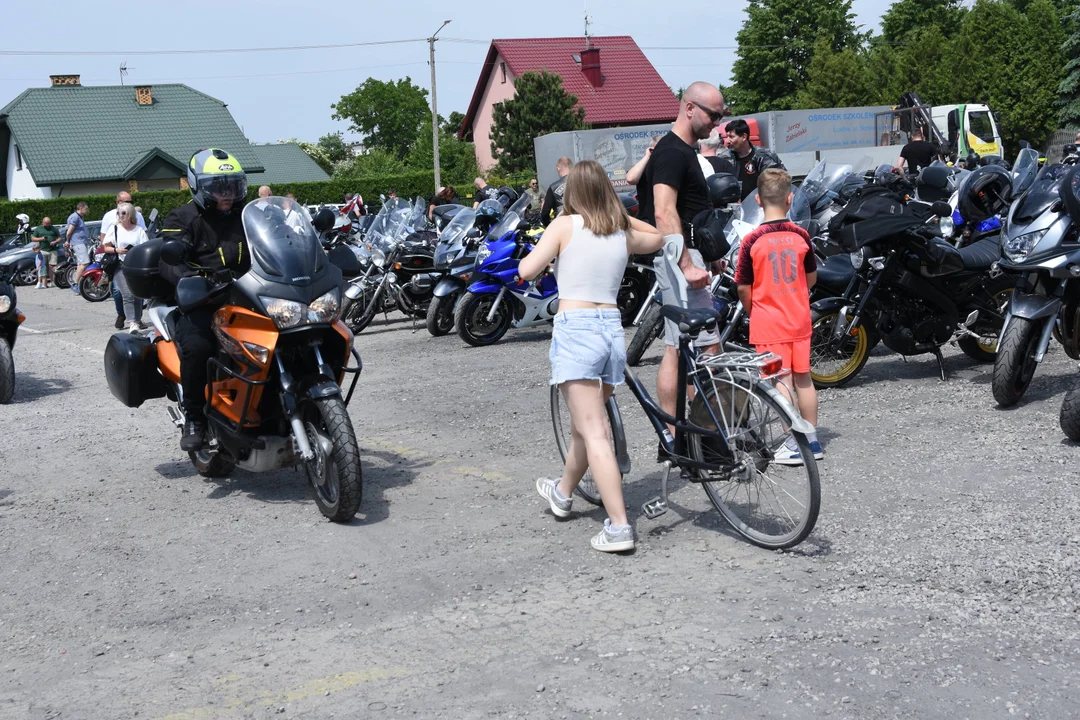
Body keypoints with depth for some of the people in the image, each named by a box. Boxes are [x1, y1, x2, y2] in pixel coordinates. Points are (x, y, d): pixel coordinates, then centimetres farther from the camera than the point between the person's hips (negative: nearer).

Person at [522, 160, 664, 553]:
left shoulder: (565, 225, -4)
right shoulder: (624, 233, 9)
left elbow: (526, 270, -10)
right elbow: (658, 238, 31)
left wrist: (543, 253, 10)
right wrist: (618, 213, 28)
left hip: (575, 327, -5)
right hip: (612, 328, 6)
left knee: (594, 432, -7)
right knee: (586, 422, 22)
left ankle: (618, 526, -12)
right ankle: (562, 491, 44)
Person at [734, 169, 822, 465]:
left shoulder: (752, 240, -13)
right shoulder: (801, 235, -3)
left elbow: (743, 287, -8)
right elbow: (811, 278, 9)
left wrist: (752, 312, 10)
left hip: (768, 321, -4)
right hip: (799, 318, 4)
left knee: (781, 381, 1)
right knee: (802, 377, 13)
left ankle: (794, 443, 3)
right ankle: (811, 439, 21)